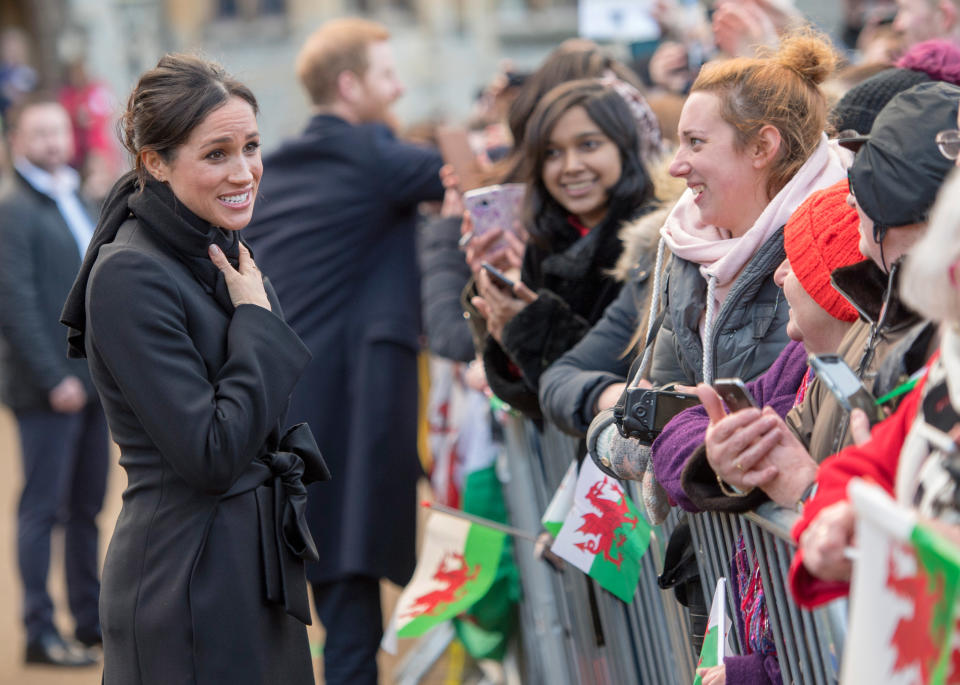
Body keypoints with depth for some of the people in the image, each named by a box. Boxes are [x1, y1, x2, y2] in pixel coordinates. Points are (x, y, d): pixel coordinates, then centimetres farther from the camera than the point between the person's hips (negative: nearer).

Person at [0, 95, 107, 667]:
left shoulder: (77, 200, 16)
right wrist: (54, 378, -18)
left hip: (93, 379, 7)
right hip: (49, 385, -7)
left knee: (87, 507, 12)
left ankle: (90, 617, 20)